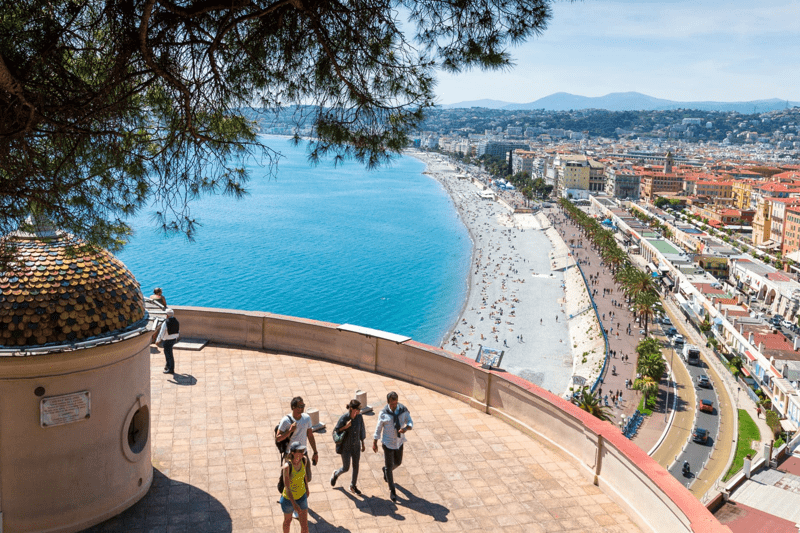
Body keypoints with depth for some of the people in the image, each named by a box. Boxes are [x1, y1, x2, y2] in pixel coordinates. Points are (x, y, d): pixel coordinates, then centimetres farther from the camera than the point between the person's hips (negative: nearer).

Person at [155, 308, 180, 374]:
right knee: (166, 351, 24)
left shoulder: (166, 323, -20)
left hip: (167, 340, -7)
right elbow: (178, 331, 13)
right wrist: (176, 338, 29)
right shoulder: (176, 321, 1)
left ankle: (171, 369, 10)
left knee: (169, 354, 2)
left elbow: (161, 333, -16)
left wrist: (158, 341, -5)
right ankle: (168, 366, 31)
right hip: (174, 339, 7)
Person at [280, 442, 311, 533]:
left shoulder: (304, 459, -16)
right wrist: (294, 504, -32)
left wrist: (307, 488, 19)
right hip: (288, 498, -4)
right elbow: (286, 487, -29)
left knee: (305, 526, 8)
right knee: (288, 520, 25)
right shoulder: (287, 466, -33)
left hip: (301, 496, 4)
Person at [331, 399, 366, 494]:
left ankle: (353, 486, 33)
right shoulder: (344, 418, -23)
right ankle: (336, 474, 41)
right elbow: (335, 431, -13)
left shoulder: (359, 417, -10)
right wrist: (345, 427, -30)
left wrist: (362, 444, 12)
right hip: (346, 447, -4)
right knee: (346, 468, 7)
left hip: (356, 446, 4)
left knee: (356, 466, 13)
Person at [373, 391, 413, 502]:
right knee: (389, 467, 4)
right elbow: (378, 428, -8)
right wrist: (374, 443, -4)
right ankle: (392, 491, 20)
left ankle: (386, 470, 56)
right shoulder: (383, 413, -19)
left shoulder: (403, 410, -13)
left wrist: (406, 428, -34)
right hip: (388, 443, -4)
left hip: (399, 442, 4)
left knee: (398, 462, 22)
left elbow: (410, 423, -10)